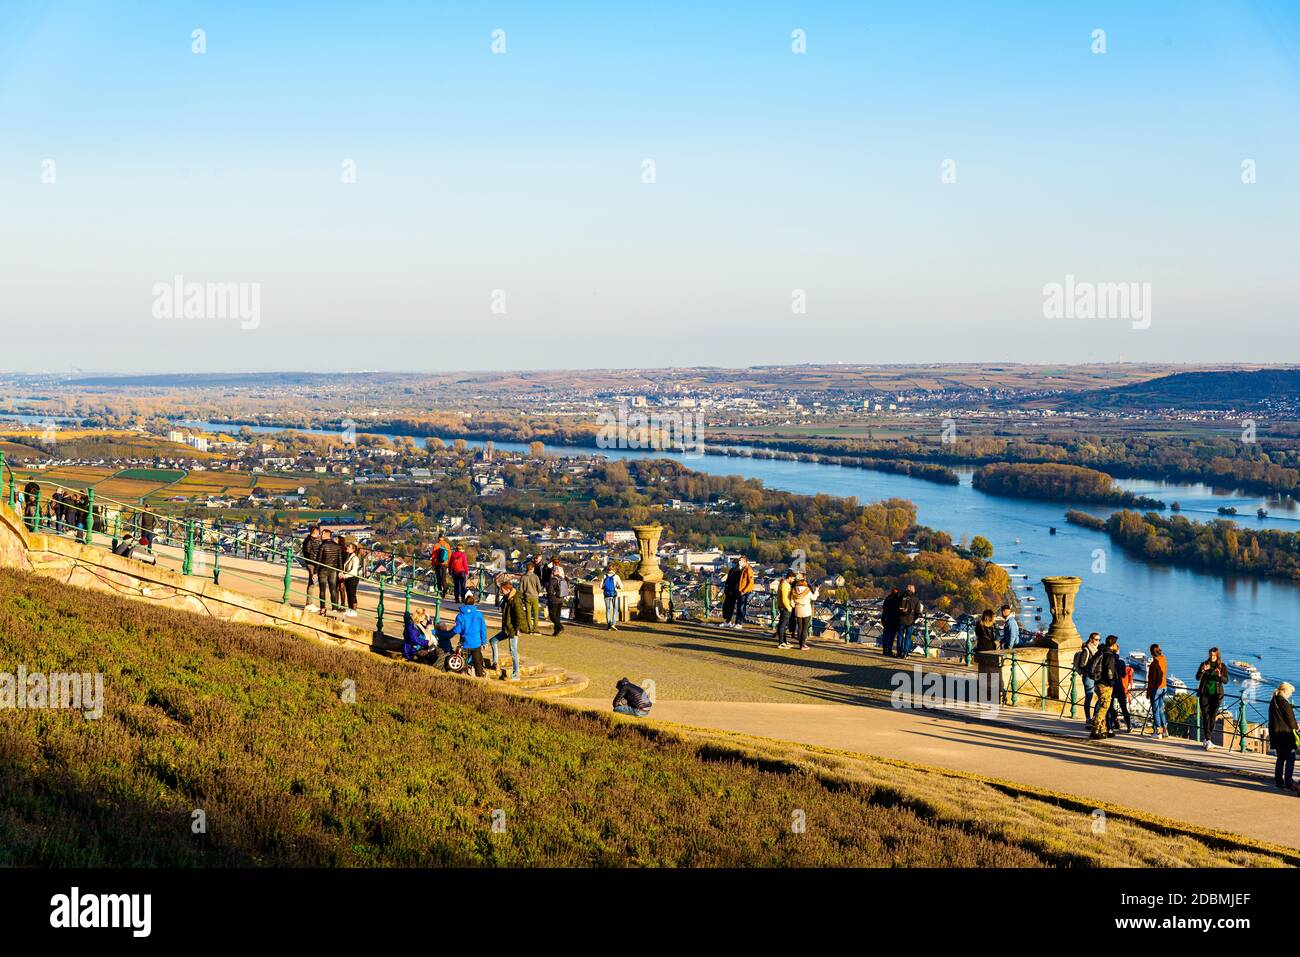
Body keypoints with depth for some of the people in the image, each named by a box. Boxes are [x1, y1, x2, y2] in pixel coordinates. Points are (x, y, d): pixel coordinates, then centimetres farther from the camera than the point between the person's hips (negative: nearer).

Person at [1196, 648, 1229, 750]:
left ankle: (1206, 739, 16)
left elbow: (1226, 681, -6)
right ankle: (1208, 741, -15)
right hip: (1205, 694, -1)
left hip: (1216, 695, 1)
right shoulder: (1204, 664, 3)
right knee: (1206, 717, -9)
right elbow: (1197, 678, -6)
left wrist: (1220, 675, -26)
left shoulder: (1222, 666, 3)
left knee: (1213, 717, 2)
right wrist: (1203, 670, -25)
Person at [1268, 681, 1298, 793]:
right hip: (1285, 733, -8)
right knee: (1290, 758, -4)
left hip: (1274, 733, 8)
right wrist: (1296, 728, 5)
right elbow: (1290, 718, -13)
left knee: (1281, 758, 16)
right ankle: (1288, 782, -9)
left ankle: (1278, 781, 17)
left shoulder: (1273, 702, 11)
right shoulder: (1284, 702, -15)